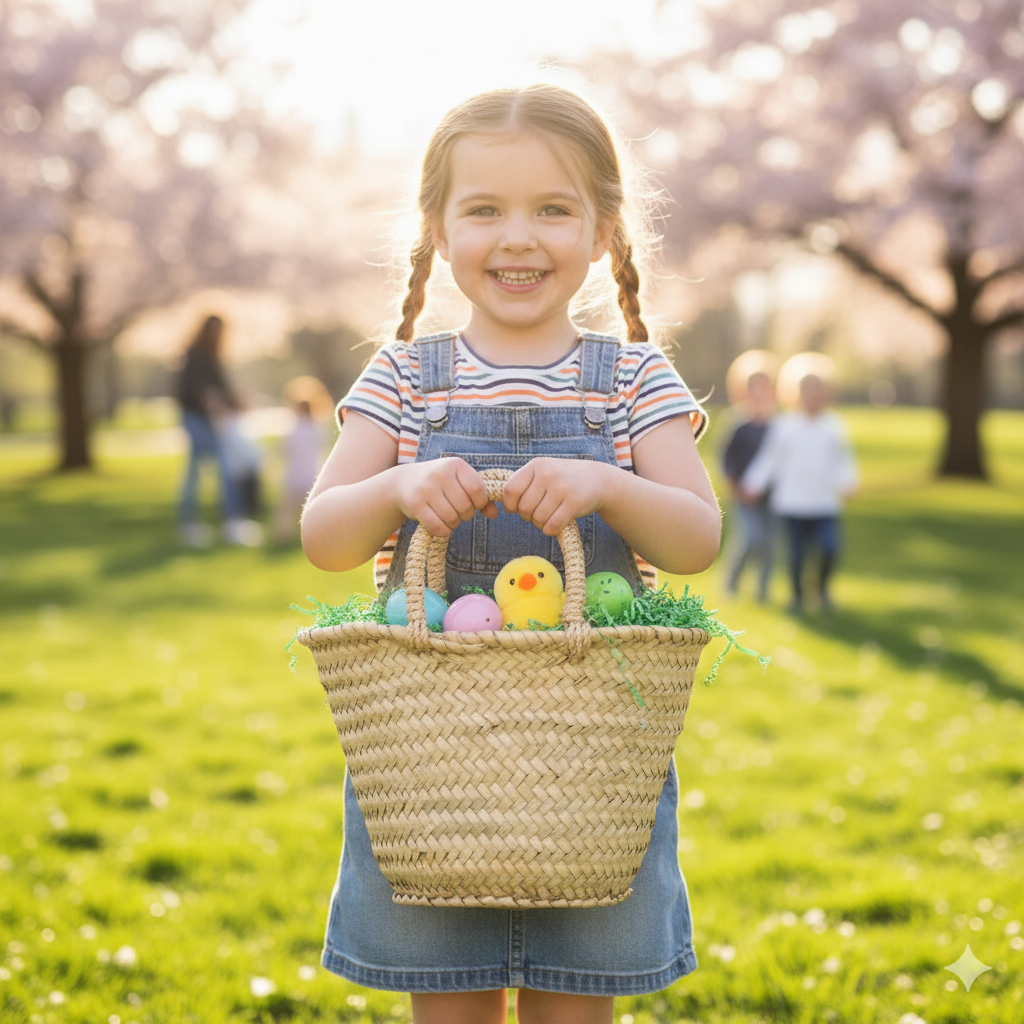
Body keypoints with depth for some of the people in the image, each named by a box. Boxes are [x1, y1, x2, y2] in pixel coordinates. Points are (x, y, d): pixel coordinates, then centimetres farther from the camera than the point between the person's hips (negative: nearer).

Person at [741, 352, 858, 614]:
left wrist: (848, 483, -6)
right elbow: (769, 458, 9)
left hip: (825, 504, 0)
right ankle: (797, 595, 23)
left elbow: (844, 461, 11)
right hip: (792, 502, 0)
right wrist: (753, 484, 1)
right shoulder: (783, 425, 6)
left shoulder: (835, 425, 9)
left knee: (830, 548, -15)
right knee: (796, 553, 1)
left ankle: (823, 589, 11)